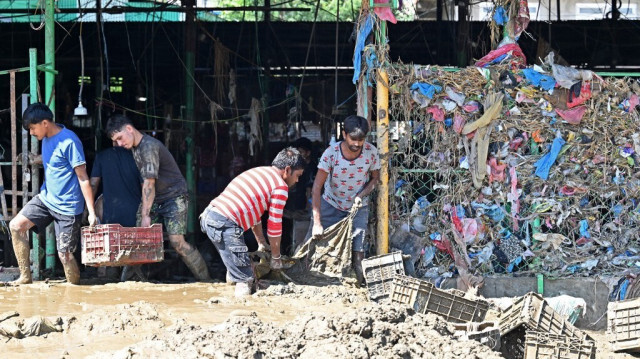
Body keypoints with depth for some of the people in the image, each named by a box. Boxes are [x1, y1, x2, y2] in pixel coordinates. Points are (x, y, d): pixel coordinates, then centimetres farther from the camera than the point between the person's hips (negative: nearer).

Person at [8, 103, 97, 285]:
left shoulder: (69, 142, -20)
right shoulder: (47, 138, 5)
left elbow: (83, 178, -19)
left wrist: (91, 212, -21)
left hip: (67, 207, -8)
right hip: (46, 198, 8)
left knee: (65, 254, -7)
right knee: (16, 225, -3)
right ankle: (25, 276, 5)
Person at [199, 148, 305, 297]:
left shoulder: (258, 172, 25)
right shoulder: (281, 186, -2)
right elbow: (274, 225, 0)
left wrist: (262, 244, 36)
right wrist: (276, 257, 13)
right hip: (225, 225, -9)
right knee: (245, 279, -7)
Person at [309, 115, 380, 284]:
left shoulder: (371, 152, -17)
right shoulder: (331, 153, -23)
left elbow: (375, 178, 1)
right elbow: (317, 188, -23)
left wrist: (362, 195, -20)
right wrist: (317, 222, -29)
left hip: (358, 207, 1)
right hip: (331, 205, -1)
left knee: (358, 251, -12)